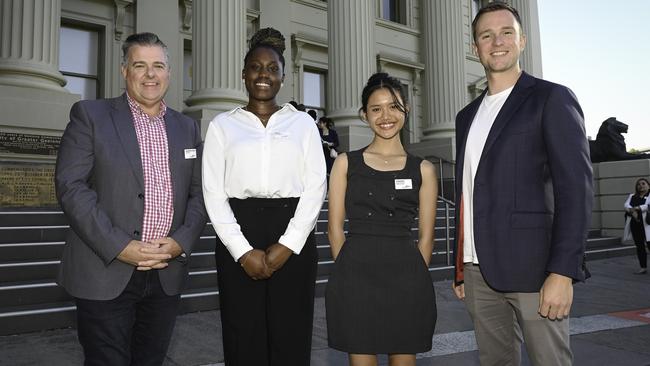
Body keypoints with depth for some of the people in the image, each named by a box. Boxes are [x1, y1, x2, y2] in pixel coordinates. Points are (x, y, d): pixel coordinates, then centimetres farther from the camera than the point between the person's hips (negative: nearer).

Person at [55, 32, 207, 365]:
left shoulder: (187, 128, 11)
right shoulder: (90, 115, 0)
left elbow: (198, 194, 10)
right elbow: (71, 186, -9)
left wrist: (181, 242, -7)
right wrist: (119, 247, -16)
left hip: (167, 275, 4)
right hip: (106, 273, -3)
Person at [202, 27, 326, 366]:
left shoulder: (303, 123, 9)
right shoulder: (222, 125, 9)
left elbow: (316, 186, 1)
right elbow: (213, 192, 1)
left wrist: (287, 245, -10)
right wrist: (243, 251, -9)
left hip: (293, 239, 0)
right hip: (238, 238, 0)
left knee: (291, 338, 3)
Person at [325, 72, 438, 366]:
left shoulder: (422, 169, 7)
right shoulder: (346, 163, 5)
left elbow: (425, 236, 8)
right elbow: (335, 228, 5)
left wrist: (415, 280, 3)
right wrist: (352, 272, 1)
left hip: (405, 277, 1)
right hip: (355, 276, -1)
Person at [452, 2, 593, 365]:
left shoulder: (551, 98, -1)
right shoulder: (467, 116, 17)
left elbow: (575, 188, -9)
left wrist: (563, 272, -17)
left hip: (532, 268, -5)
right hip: (479, 270, 5)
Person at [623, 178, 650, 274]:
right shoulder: (632, 196, 17)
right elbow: (626, 205, 1)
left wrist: (637, 208, -19)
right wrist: (632, 211, -17)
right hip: (634, 224, 5)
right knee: (639, 246, 7)